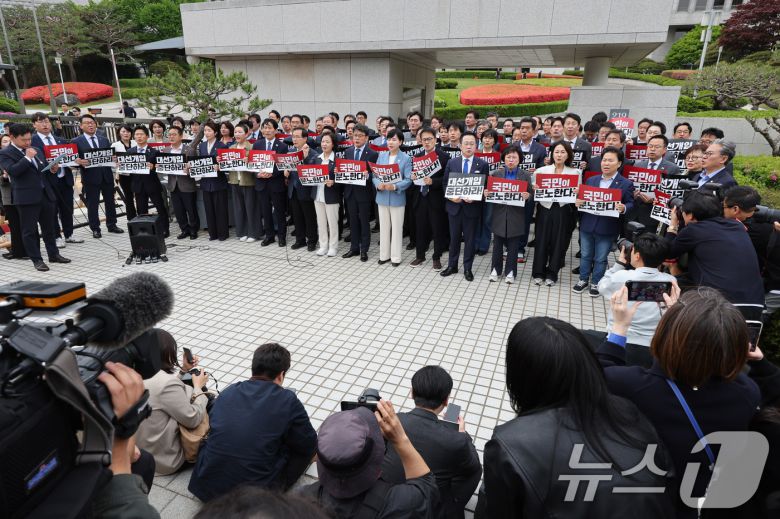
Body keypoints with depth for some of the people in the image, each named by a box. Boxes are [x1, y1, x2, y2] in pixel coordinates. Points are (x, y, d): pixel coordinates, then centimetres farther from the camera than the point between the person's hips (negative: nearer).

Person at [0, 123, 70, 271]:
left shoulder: (36, 150, 15)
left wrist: (52, 169, 3)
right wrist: (27, 157, -17)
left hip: (45, 194, 6)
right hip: (27, 197, -6)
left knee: (49, 227, 14)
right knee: (30, 230, 1)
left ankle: (54, 254, 24)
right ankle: (36, 259, 7)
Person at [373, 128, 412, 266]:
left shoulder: (406, 158, -6)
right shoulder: (381, 155, 6)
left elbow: (408, 180, -11)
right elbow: (374, 175, 4)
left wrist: (395, 186, -26)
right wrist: (378, 184, -16)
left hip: (397, 198, -4)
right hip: (382, 197, 4)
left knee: (396, 228, 5)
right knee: (384, 227, 12)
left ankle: (396, 257, 16)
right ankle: (384, 255, 24)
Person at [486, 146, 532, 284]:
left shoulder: (525, 175, 1)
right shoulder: (496, 173, 4)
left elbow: (530, 195, 0)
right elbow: (490, 190, 8)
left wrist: (527, 196, -21)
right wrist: (486, 193, -14)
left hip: (516, 216, -1)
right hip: (499, 215, 1)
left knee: (513, 246, 8)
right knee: (497, 245, 11)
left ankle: (510, 271, 20)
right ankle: (496, 269, 25)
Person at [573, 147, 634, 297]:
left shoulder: (626, 184, -4)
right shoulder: (591, 180, 8)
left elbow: (630, 204, -5)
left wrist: (623, 208, -27)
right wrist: (578, 202, -11)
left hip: (607, 228, -3)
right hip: (587, 226, 3)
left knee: (600, 258, 9)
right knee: (585, 255, 15)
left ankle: (596, 283, 25)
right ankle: (583, 279, 31)